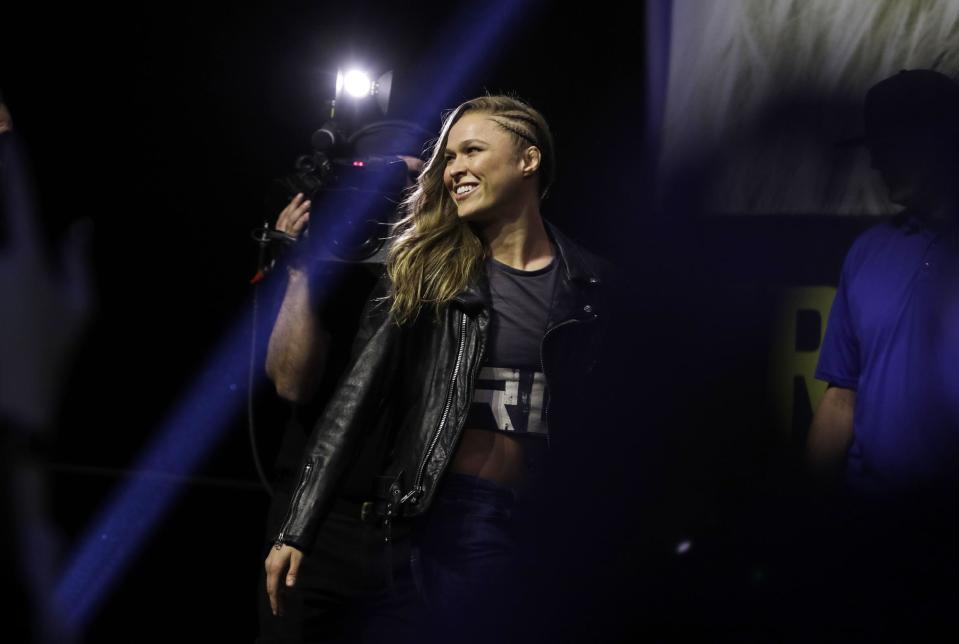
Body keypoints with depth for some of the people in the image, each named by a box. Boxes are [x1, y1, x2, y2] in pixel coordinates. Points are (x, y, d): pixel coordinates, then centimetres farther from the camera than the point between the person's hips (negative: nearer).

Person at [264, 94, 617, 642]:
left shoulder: (589, 281, 5)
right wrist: (297, 531, -6)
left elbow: (598, 419, 6)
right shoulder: (425, 267, 3)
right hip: (454, 514, -1)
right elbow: (358, 395, -1)